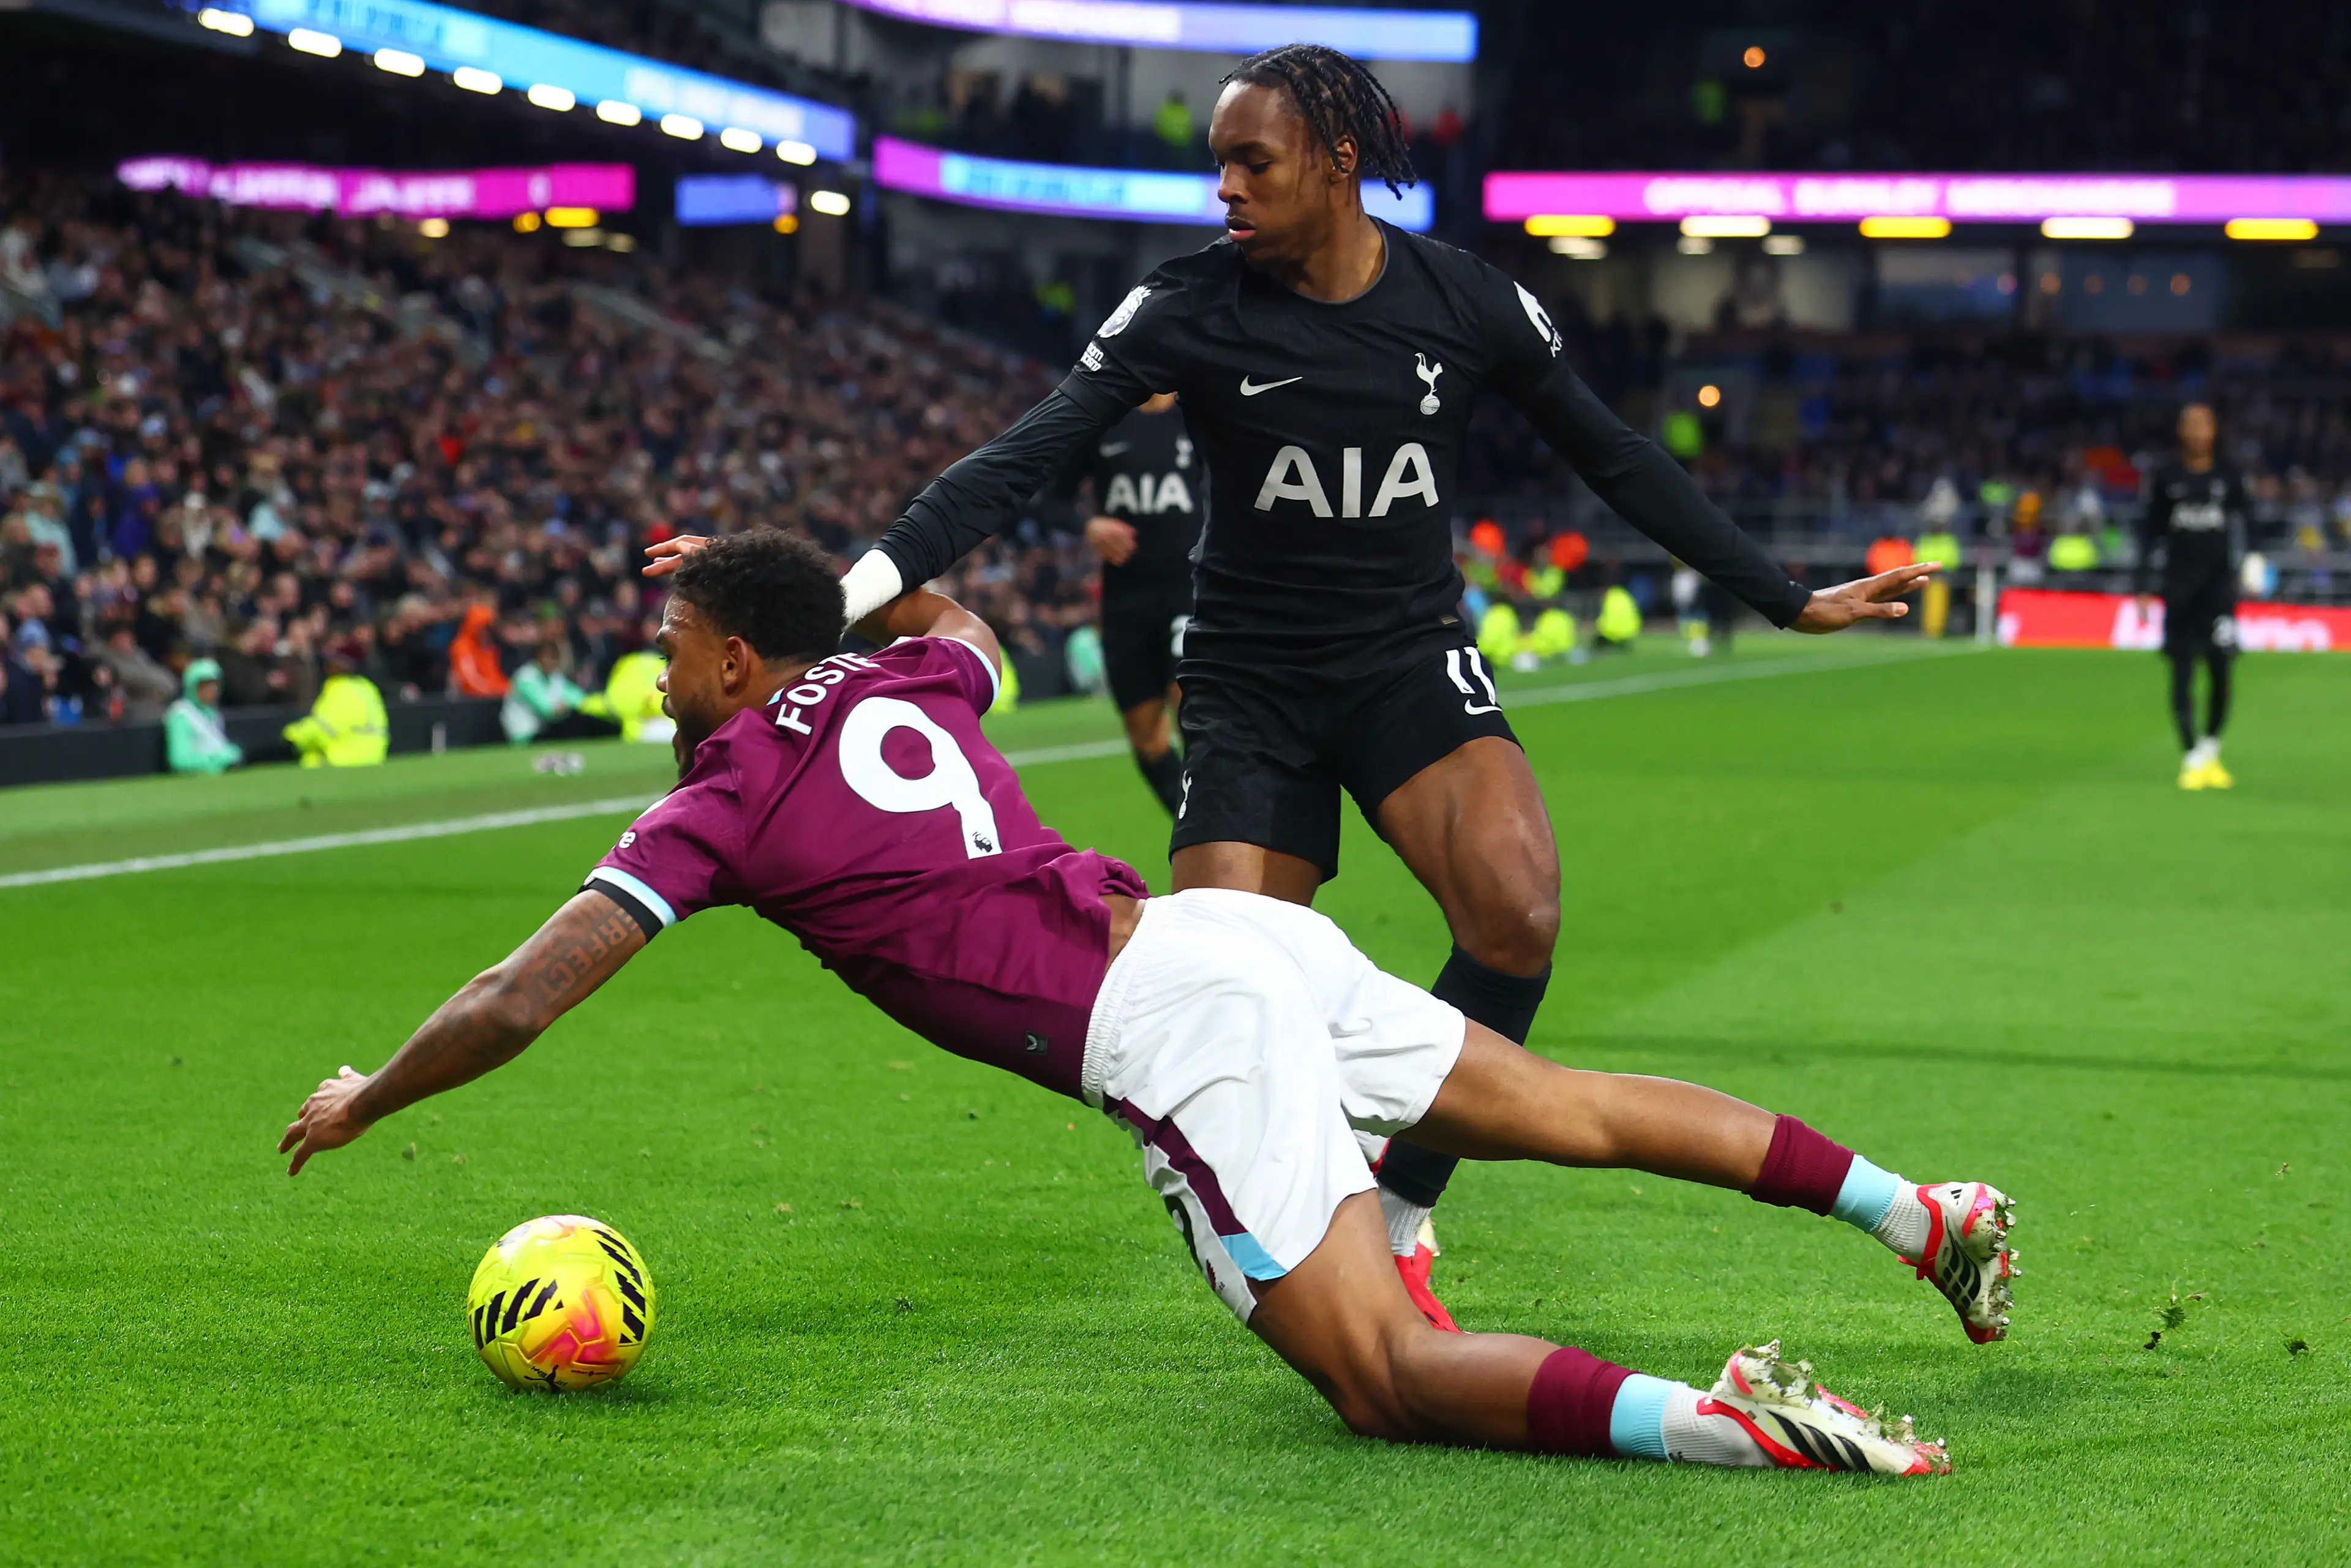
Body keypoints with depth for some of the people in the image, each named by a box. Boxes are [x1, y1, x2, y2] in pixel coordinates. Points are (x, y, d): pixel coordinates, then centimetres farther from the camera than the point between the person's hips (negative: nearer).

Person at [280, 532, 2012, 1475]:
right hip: (1237, 933, 8)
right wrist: (790, 569, 52)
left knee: (1384, 1382, -13)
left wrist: (361, 1103, 19)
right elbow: (971, 632, 50)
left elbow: (516, 1002, 2)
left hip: (1173, 1024, -8)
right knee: (1585, 1110, 19)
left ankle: (1727, 1422, -33)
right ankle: (1926, 1209, 18)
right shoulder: (907, 677, 21)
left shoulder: (727, 797, 2)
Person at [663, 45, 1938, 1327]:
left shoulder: (1466, 301, -4)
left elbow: (1617, 463, 8)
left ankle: (1401, 1222, -9)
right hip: (1249, 682, 0)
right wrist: (849, 589, -30)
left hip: (1412, 658, 0)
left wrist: (1789, 600, 11)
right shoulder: (1190, 307, -9)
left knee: (1516, 909, -28)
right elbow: (1020, 461, -17)